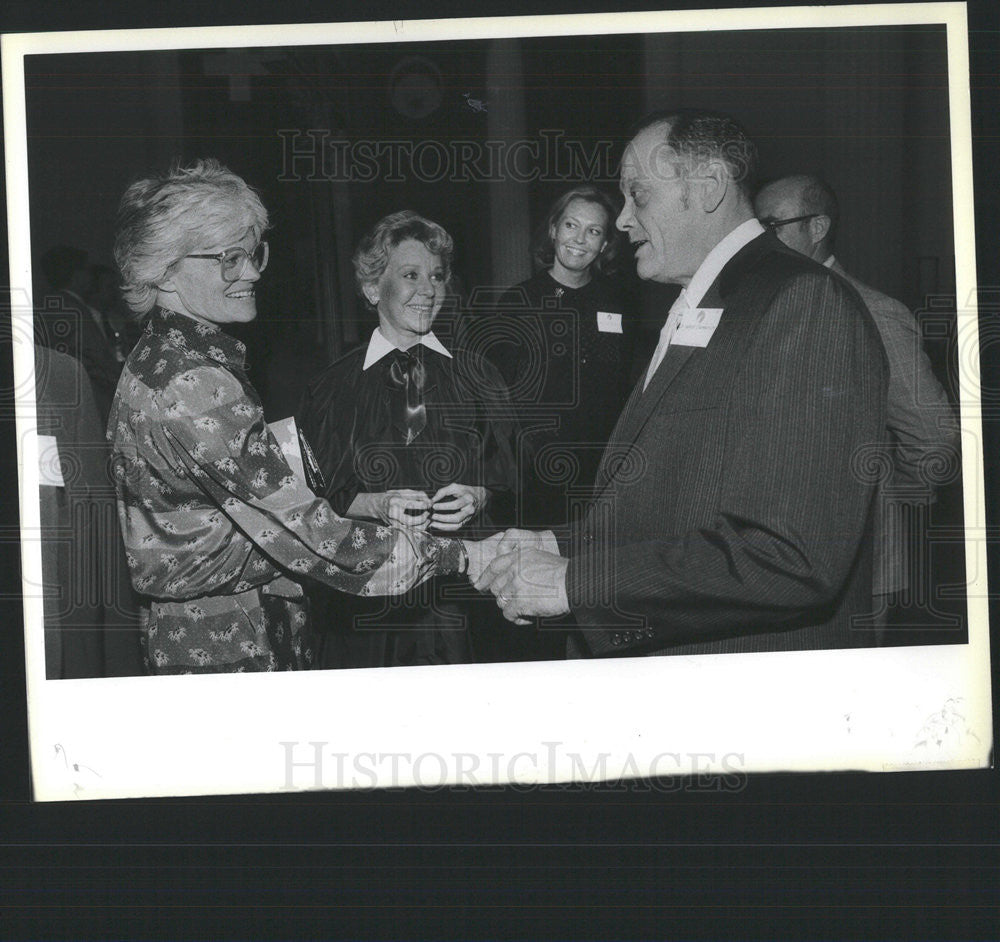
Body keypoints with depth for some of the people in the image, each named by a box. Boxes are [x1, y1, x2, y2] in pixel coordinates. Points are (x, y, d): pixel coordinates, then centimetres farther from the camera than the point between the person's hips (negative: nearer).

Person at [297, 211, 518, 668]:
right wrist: (374, 504, -15)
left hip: (464, 592, 1)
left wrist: (479, 496, -12)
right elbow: (314, 498, 2)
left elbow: (513, 477, 8)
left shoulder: (475, 376, 10)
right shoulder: (333, 389, 6)